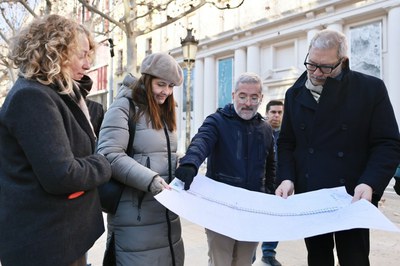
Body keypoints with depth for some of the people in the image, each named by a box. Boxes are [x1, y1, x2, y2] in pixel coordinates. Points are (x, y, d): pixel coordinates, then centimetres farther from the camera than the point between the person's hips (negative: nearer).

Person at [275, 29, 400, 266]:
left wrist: (370, 183, -21)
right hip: (308, 197, 4)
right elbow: (287, 142, 10)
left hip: (352, 197, -3)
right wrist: (287, 178, -6)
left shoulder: (371, 89, -5)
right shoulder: (295, 94, 7)